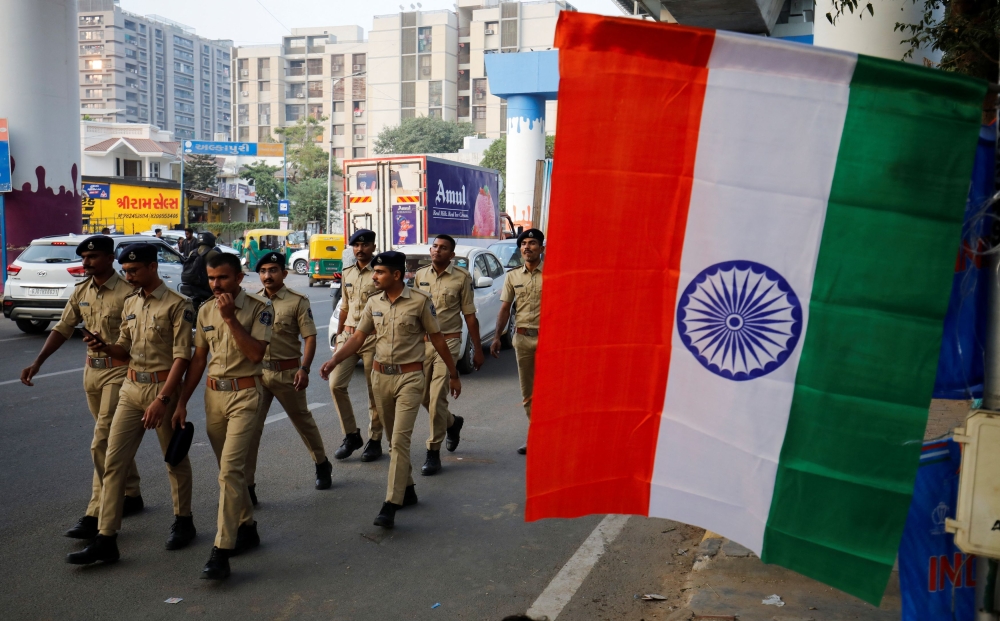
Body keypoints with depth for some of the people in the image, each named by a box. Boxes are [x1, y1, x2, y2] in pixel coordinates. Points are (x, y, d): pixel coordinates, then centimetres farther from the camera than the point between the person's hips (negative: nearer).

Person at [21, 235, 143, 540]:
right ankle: (131, 495, 31)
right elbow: (63, 328, 12)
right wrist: (38, 362, 5)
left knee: (102, 443, -10)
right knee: (115, 439, 17)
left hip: (119, 370, -7)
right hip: (92, 369, 8)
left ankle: (96, 514, -6)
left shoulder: (127, 293, -16)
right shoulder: (81, 292, 7)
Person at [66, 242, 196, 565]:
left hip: (164, 387, -6)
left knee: (175, 459, 10)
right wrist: (105, 347, -6)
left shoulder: (177, 305, -11)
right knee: (114, 462, 1)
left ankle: (183, 521, 29)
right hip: (132, 388, 7)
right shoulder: (130, 303, 11)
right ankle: (105, 539, 4)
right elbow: (126, 350, 17)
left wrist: (163, 399, -22)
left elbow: (182, 356, -16)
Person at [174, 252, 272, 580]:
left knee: (230, 468, -14)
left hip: (245, 394, -6)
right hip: (214, 394, 6)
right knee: (230, 467, 14)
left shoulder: (259, 308, -8)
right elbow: (198, 359, 13)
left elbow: (256, 353, -18)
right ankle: (246, 528, 31)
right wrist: (182, 401, 10)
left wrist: (230, 318, -20)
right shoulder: (205, 311, 9)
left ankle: (222, 550, -14)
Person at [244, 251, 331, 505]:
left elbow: (310, 337, -9)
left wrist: (304, 368, -20)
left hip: (287, 372, -3)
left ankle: (322, 465, 36)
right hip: (257, 371, 3)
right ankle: (246, 485, 3)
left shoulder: (298, 301, -6)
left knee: (303, 420, 14)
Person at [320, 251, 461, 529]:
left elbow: (437, 338, -2)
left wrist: (453, 374, 3)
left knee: (400, 440, -12)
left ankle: (391, 505, -14)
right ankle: (407, 489, 30)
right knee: (395, 439, 14)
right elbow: (358, 337, 4)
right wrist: (334, 360, -12)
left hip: (409, 377, -5)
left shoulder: (420, 301, -7)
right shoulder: (374, 304, 7)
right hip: (380, 375, 5)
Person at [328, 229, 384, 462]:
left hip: (373, 337, -6)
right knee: (336, 384, -3)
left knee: (375, 391, 2)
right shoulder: (347, 274, 14)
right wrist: (339, 334, 19)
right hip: (349, 334, 6)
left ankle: (375, 440, 14)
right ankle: (351, 435, 11)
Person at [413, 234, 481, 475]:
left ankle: (433, 453, -2)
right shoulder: (419, 276, 9)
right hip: (421, 341, 5)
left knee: (437, 397, -11)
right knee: (424, 397, 10)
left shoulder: (462, 278, -3)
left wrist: (477, 349, 0)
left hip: (447, 342, -5)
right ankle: (452, 423, 40)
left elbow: (470, 315, 0)